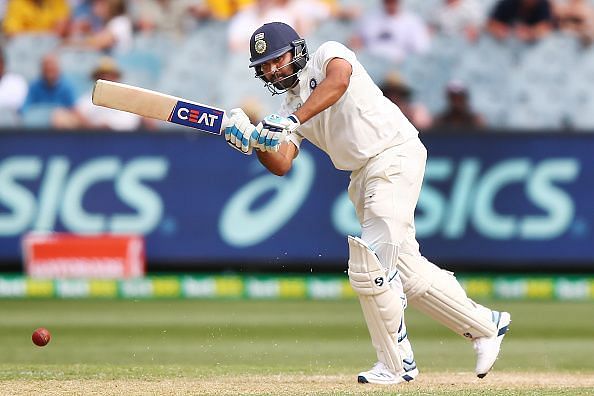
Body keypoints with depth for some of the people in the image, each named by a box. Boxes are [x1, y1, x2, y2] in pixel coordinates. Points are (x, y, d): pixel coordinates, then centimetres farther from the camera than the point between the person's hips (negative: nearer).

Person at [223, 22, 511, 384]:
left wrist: (293, 120, -34)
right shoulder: (289, 108, 17)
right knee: (406, 272, 8)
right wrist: (256, 143, -16)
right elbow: (281, 165, 4)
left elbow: (338, 79, -28)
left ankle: (397, 364, -6)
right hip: (363, 177, 9)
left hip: (396, 154, -9)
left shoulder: (327, 55, -3)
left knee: (368, 266, -15)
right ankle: (486, 326, 22)